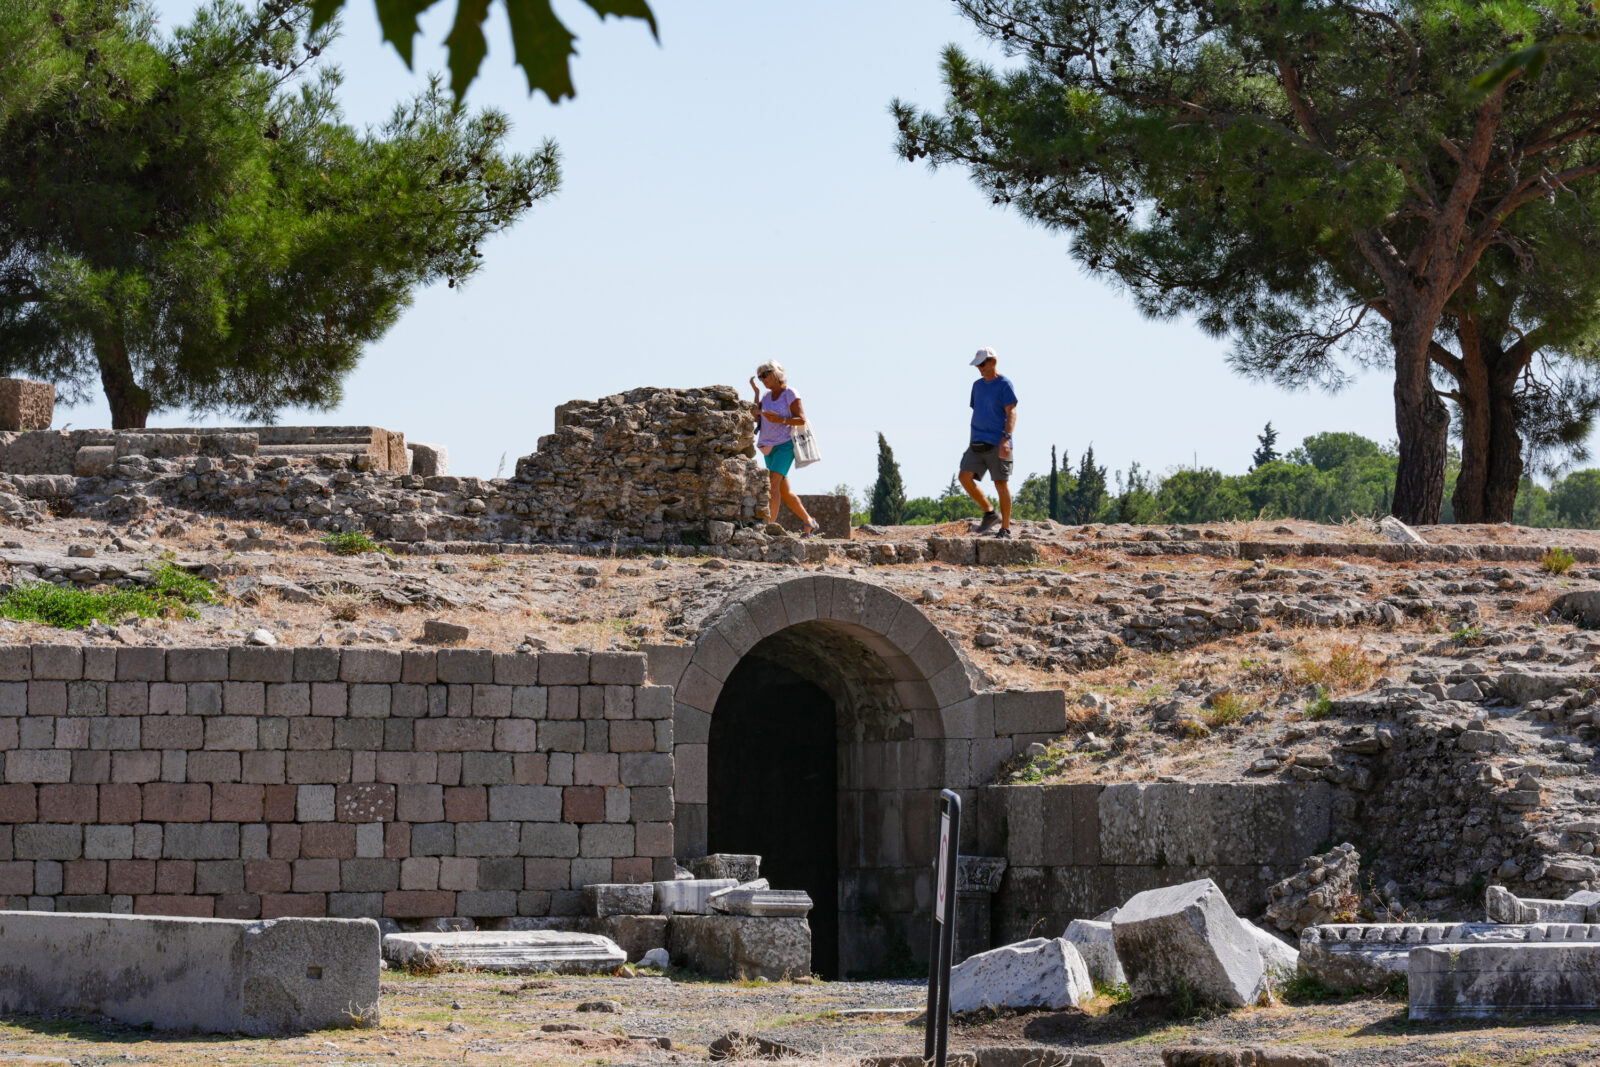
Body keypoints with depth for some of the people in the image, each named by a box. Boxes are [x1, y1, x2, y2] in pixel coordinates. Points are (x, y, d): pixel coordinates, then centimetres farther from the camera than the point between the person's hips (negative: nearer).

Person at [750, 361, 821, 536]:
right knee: (784, 491, 11)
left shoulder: (789, 394, -6)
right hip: (769, 446, 8)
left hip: (785, 445, -8)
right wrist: (756, 392, 2)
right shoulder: (767, 396, 15)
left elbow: (801, 420, -11)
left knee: (773, 483, -23)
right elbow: (756, 417, 4)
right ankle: (809, 523, 24)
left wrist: (781, 419, -24)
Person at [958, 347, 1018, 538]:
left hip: (997, 443, -7)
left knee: (1001, 483, -4)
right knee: (965, 477, -6)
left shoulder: (1004, 384, -5)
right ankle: (990, 514, 7)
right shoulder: (978, 385, 17)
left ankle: (1005, 528, 3)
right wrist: (971, 441, 22)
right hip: (978, 443, 7)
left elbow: (1011, 413, -14)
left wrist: (1006, 438, -26)